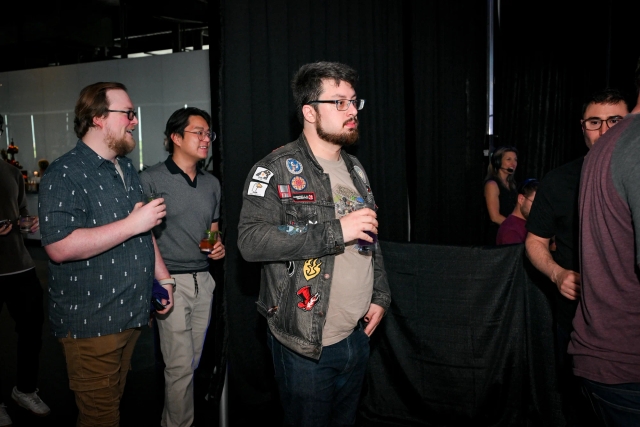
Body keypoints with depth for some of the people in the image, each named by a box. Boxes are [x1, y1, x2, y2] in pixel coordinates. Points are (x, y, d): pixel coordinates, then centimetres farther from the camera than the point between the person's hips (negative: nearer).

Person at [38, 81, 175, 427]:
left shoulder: (127, 169, 13)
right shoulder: (65, 174, -15)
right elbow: (59, 247, -27)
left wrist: (163, 277, 17)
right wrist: (132, 223, -23)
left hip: (132, 314, 8)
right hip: (90, 323, -8)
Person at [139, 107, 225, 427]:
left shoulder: (211, 183, 12)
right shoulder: (151, 179, -6)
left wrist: (218, 245, 0)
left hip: (204, 280, 6)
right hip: (171, 281, -6)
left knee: (192, 362, 13)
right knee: (180, 365, -4)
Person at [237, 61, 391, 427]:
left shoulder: (355, 169, 11)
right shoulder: (277, 170, -11)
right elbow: (251, 241, -24)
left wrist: (380, 296, 10)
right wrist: (335, 231, -26)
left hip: (358, 337, 7)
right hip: (306, 345, -6)